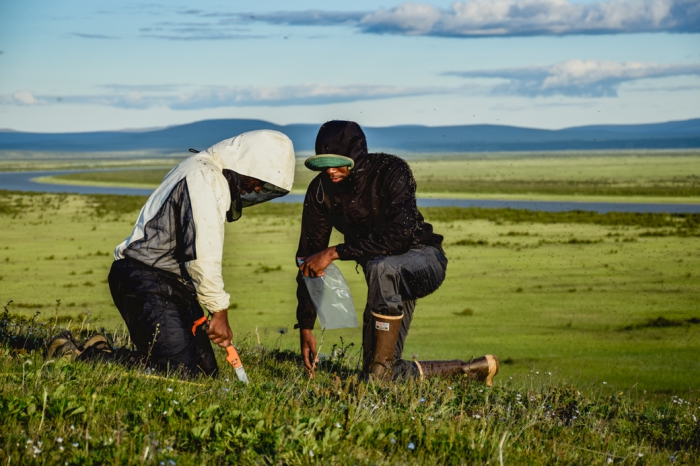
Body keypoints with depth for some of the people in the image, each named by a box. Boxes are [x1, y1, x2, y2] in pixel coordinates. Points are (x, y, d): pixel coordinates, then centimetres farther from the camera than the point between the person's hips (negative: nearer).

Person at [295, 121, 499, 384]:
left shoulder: (391, 172, -24)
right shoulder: (320, 191, -12)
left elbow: (398, 236, -37)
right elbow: (309, 258, -8)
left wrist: (335, 253, -38)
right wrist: (305, 326, -12)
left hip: (424, 261, -6)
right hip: (388, 279, 6)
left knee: (381, 268, -41)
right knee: (375, 375, -1)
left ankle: (382, 366, -29)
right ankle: (470, 370, 18)